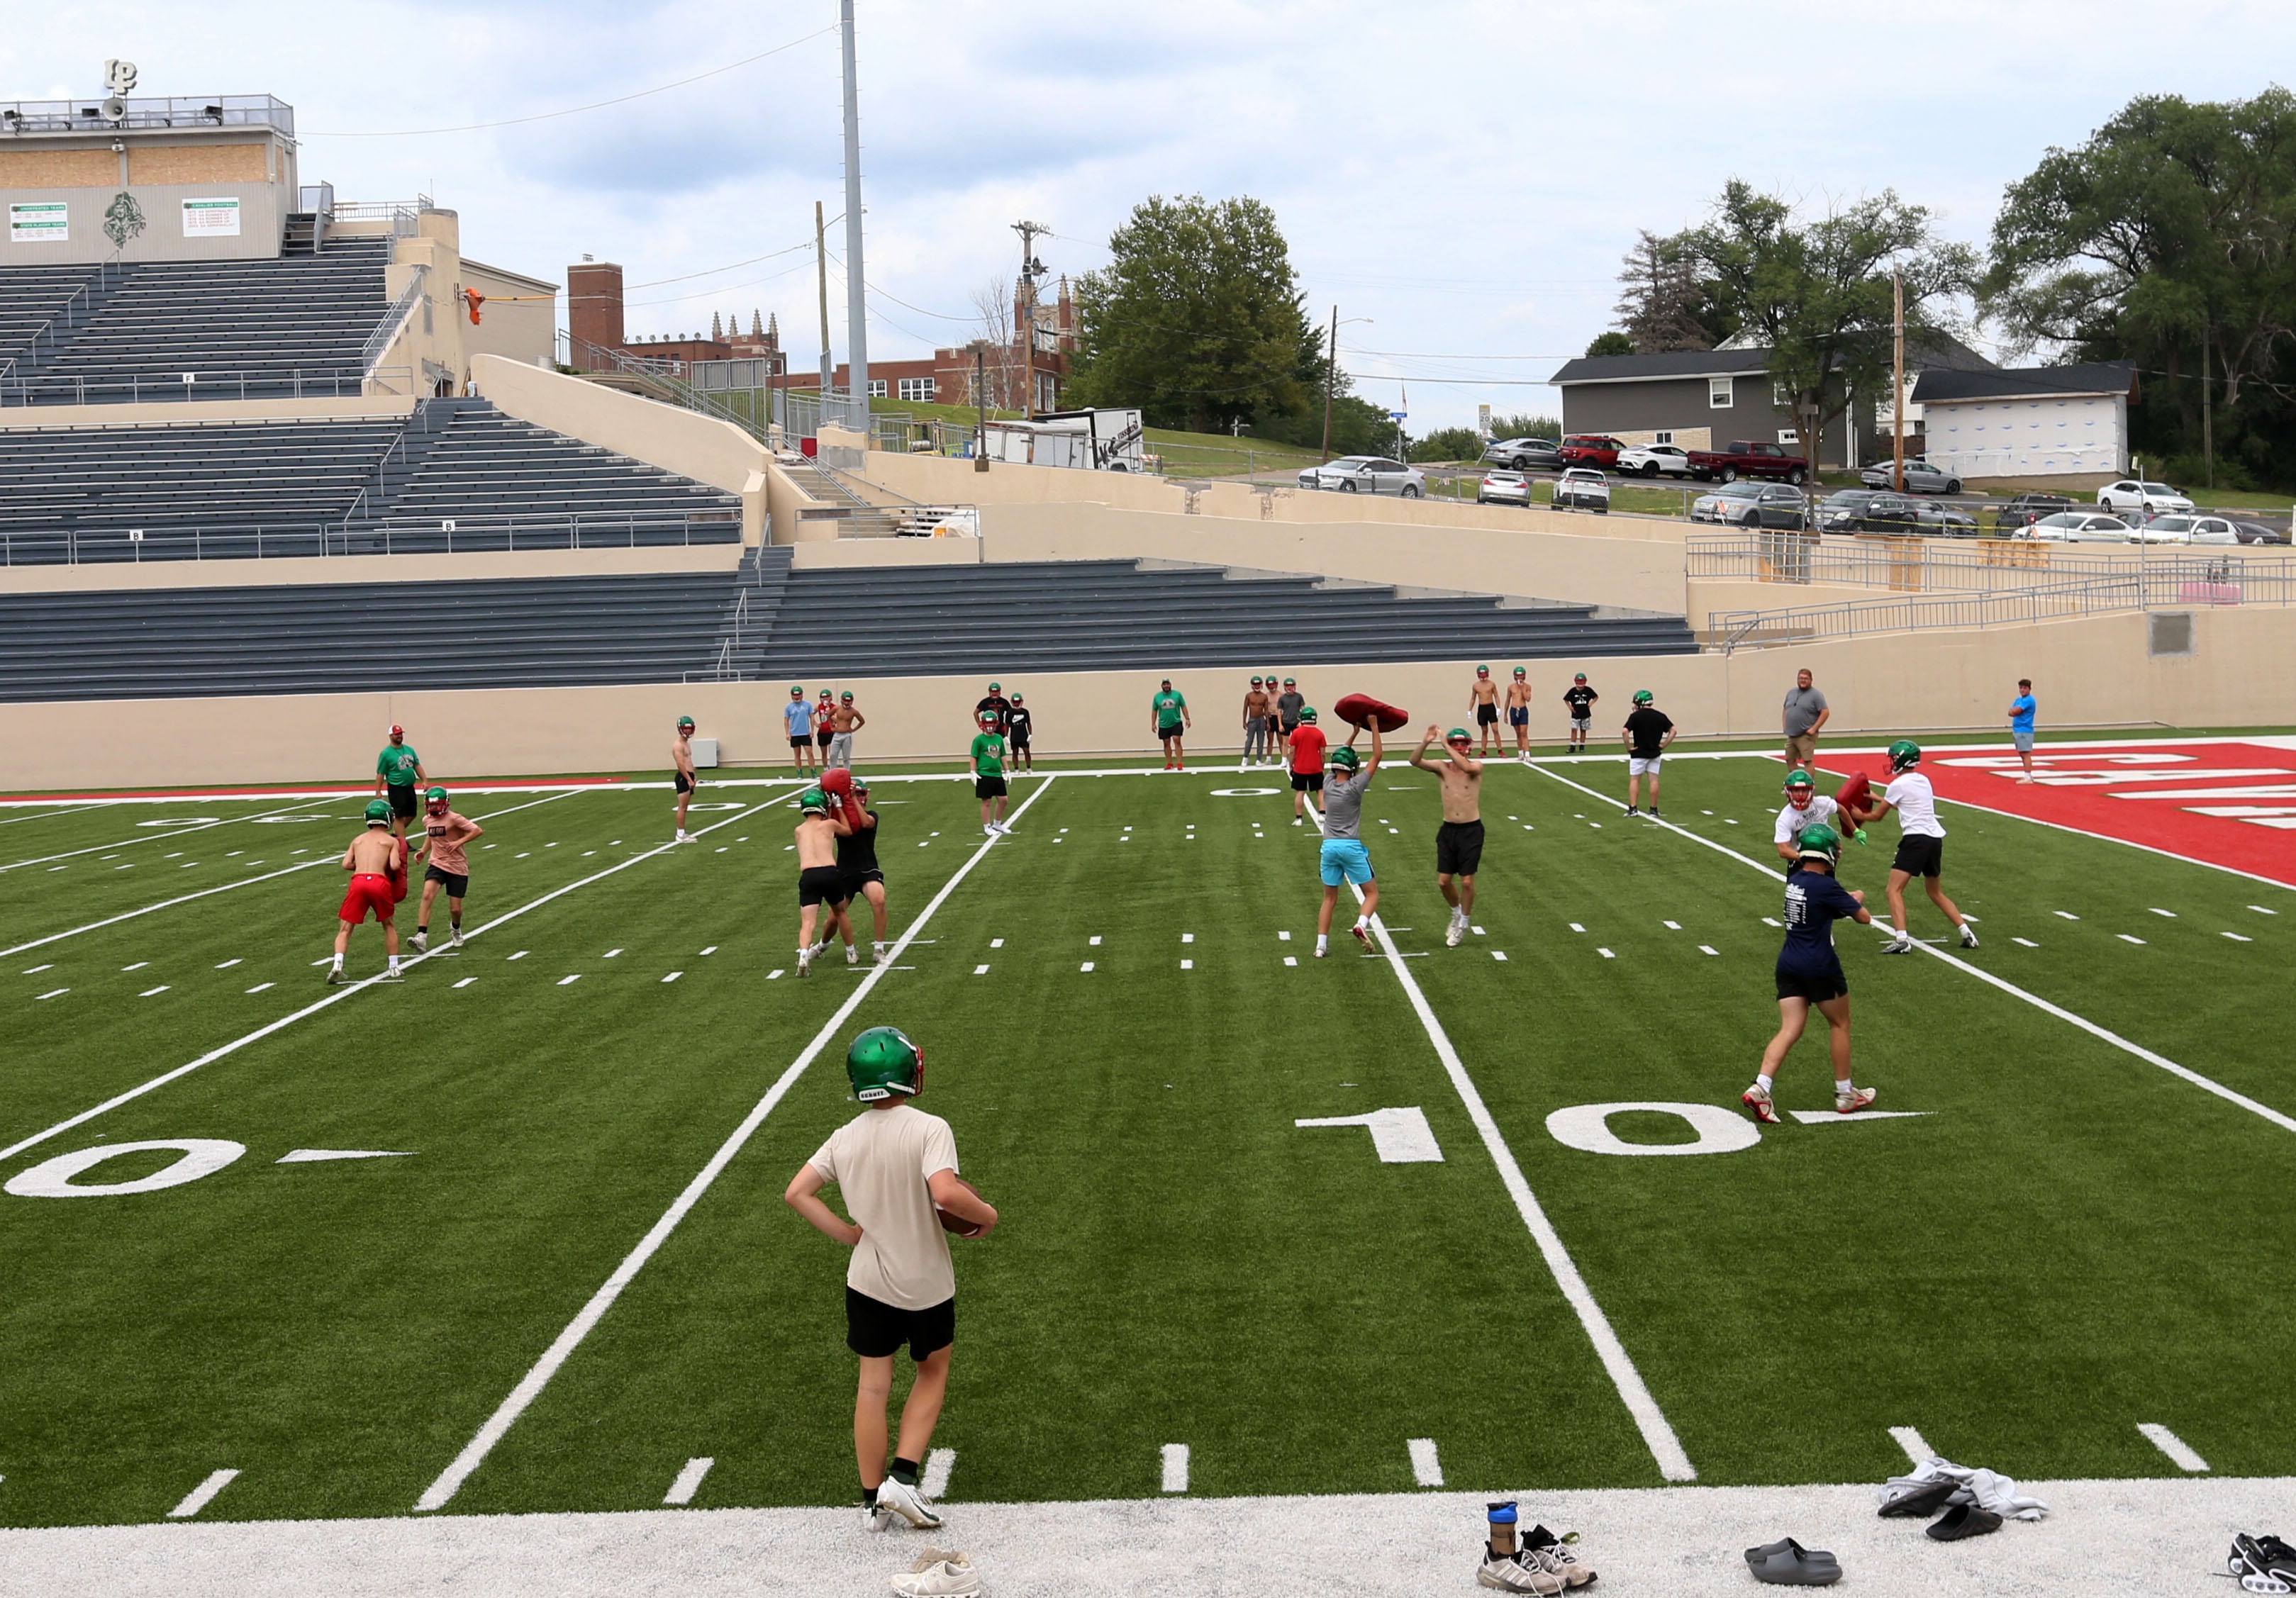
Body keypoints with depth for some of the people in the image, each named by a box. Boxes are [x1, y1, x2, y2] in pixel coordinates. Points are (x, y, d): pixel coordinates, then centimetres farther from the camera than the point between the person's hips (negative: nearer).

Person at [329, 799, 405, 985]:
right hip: (380, 882, -1)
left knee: (345, 929, 6)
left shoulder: (358, 840, 22)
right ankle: (394, 969, 19)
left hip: (358, 881, 1)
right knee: (389, 926, 20)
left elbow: (346, 864, 11)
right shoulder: (392, 841, 12)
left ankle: (337, 966, -15)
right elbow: (395, 866, -2)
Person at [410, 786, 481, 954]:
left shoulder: (453, 819, -13)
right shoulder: (427, 821, 5)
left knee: (455, 909, 2)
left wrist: (459, 842, -25)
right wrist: (423, 851, 10)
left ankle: (456, 929, 40)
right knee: (427, 896, -25)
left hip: (457, 868, -3)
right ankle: (421, 937, -31)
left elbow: (478, 831, -18)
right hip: (436, 864, 3)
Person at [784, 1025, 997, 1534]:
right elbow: (945, 1192, -33)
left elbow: (797, 1193, -3)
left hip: (866, 1281, 4)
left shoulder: (844, 1138, -2)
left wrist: (848, 1234, 4)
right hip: (926, 1283, -3)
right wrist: (986, 1213, -15)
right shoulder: (929, 1129, -19)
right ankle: (903, 1477, 7)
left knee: (873, 1386, 12)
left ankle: (872, 1501, 18)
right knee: (933, 1372, 18)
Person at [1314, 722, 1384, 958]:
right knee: (1372, 892, 6)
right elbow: (1377, 756, -6)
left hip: (1329, 847, 5)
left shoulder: (1328, 784, 3)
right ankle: (1362, 924, -21)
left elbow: (1340, 757, 21)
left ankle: (1321, 945, 5)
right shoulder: (1355, 787, -10)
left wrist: (1355, 731, 25)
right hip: (1352, 846, -5)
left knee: (1329, 898, 13)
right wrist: (1374, 726, 0)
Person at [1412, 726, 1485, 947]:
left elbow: (1466, 767, -32)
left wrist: (1446, 745, -29)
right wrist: (1426, 743, -32)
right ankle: (1457, 913, 32)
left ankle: (1463, 923, 19)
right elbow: (1415, 761, -15)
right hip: (1448, 829, 3)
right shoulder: (1442, 768, 0)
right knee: (1443, 881, 3)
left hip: (1471, 830, -3)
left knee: (1467, 881, -1)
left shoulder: (1476, 767, -7)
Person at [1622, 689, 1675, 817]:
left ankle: (1633, 808, -4)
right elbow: (1673, 731, 0)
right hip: (1655, 753, 3)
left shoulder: (1635, 716, -12)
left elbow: (1625, 732, -21)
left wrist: (1629, 748, -11)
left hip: (1639, 754, -3)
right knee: (1654, 780, 7)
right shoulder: (1660, 716, 1)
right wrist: (1664, 745, 2)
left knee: (1634, 780, 4)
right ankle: (1654, 809, 10)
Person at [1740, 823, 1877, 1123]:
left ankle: (1760, 1089, -14)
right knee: (1839, 1024, 14)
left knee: (1789, 1030, 3)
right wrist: (1856, 902, 15)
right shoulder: (1827, 887, -15)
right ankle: (1845, 1093, 23)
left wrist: (1850, 899, 15)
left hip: (1788, 964, 6)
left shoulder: (1794, 879, 6)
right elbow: (1864, 918, -4)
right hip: (1820, 967, -6)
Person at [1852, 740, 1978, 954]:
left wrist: (1858, 815, 25)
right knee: (1936, 893, 23)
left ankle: (1902, 940, -26)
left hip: (1916, 839, -8)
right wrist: (1879, 799, 40)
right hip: (1935, 838, 8)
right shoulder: (1924, 781, 16)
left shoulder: (1898, 784, -5)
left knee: (1894, 890, -10)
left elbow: (1877, 816, 6)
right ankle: (1967, 933, 17)